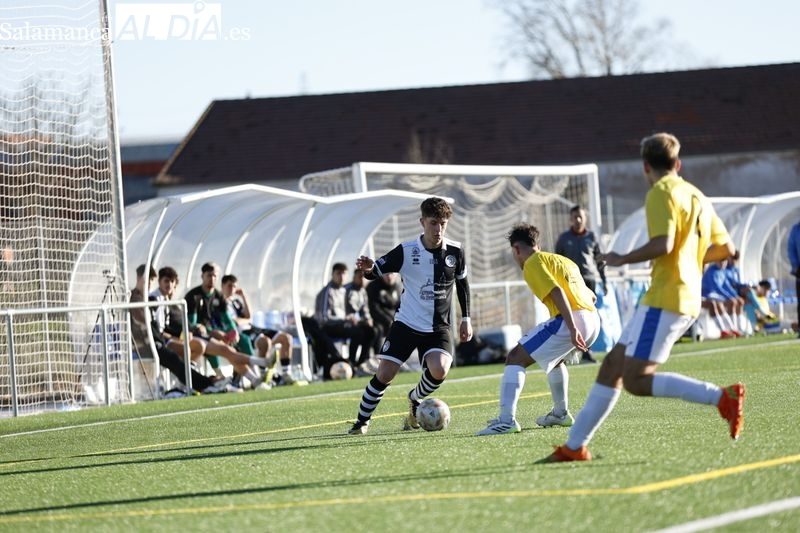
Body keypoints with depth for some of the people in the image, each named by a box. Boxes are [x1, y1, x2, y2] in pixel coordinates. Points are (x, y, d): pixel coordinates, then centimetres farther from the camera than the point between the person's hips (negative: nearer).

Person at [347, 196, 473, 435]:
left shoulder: (455, 252, -4)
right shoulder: (406, 251, -11)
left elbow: (462, 284, 12)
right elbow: (378, 269, -10)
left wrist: (466, 319, 12)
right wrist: (368, 269, -35)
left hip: (438, 327, 1)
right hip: (406, 323, -1)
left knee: (439, 371, -23)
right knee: (384, 374, -7)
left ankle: (415, 400, 10)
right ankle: (362, 421, 13)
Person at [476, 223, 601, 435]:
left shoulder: (533, 263, 2)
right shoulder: (563, 260, 29)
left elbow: (557, 292, -14)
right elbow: (591, 297, 29)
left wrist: (572, 328, -21)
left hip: (571, 320, -9)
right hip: (593, 320, 9)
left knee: (515, 358, -6)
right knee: (554, 358, 36)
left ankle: (506, 420, -17)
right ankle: (560, 414, 42)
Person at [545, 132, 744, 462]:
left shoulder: (661, 193, -8)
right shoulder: (696, 196, 18)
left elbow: (662, 244, -22)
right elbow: (725, 248, 21)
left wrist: (622, 260, -8)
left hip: (664, 299, -10)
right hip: (688, 298, 10)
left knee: (636, 380, -14)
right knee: (613, 364, 12)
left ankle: (722, 397, -21)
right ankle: (575, 445, 14)